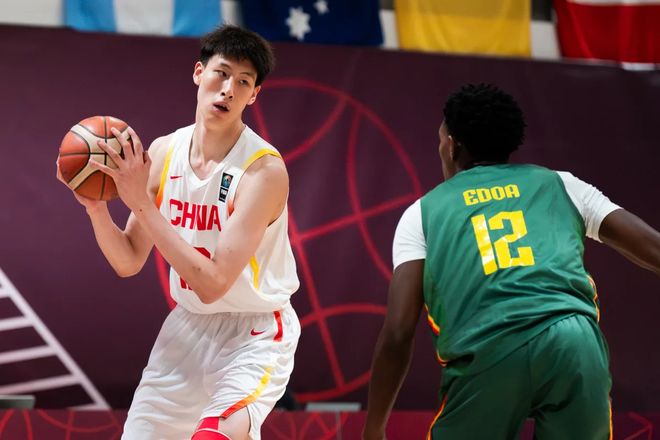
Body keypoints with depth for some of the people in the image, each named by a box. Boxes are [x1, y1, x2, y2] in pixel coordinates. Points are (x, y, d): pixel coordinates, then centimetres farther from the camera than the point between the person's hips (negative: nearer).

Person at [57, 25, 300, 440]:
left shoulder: (265, 168, -20)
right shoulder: (163, 152, -2)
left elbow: (212, 283, -26)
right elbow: (128, 263, 4)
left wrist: (141, 202, -28)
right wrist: (96, 207, -15)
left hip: (254, 332, -6)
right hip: (188, 326, 6)